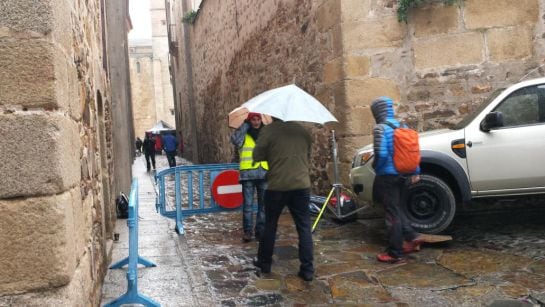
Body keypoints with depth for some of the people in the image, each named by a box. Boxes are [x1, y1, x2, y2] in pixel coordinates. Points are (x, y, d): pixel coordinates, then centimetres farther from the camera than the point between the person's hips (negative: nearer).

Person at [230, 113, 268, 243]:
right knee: (248, 204, -1)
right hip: (247, 174, -3)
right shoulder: (243, 135, 3)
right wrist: (245, 125, -13)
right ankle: (247, 231, 6)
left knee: (263, 204, 5)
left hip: (264, 174, 3)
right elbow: (234, 139, -20)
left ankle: (260, 231, 14)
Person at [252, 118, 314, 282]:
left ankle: (264, 262, 27)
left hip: (277, 185, -3)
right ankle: (307, 269, 4)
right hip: (302, 184, 3)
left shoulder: (269, 130, -7)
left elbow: (257, 155, -4)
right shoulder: (303, 130, 8)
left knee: (270, 225, 14)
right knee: (304, 228, 6)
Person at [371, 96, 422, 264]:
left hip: (387, 176, -8)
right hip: (402, 175, 8)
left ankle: (395, 253, 6)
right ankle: (412, 237, 19)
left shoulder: (380, 128, -15)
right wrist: (415, 171, 16)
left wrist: (376, 167, -5)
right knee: (397, 209, 23)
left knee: (392, 214, -1)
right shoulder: (401, 126, 10)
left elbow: (381, 154, -24)